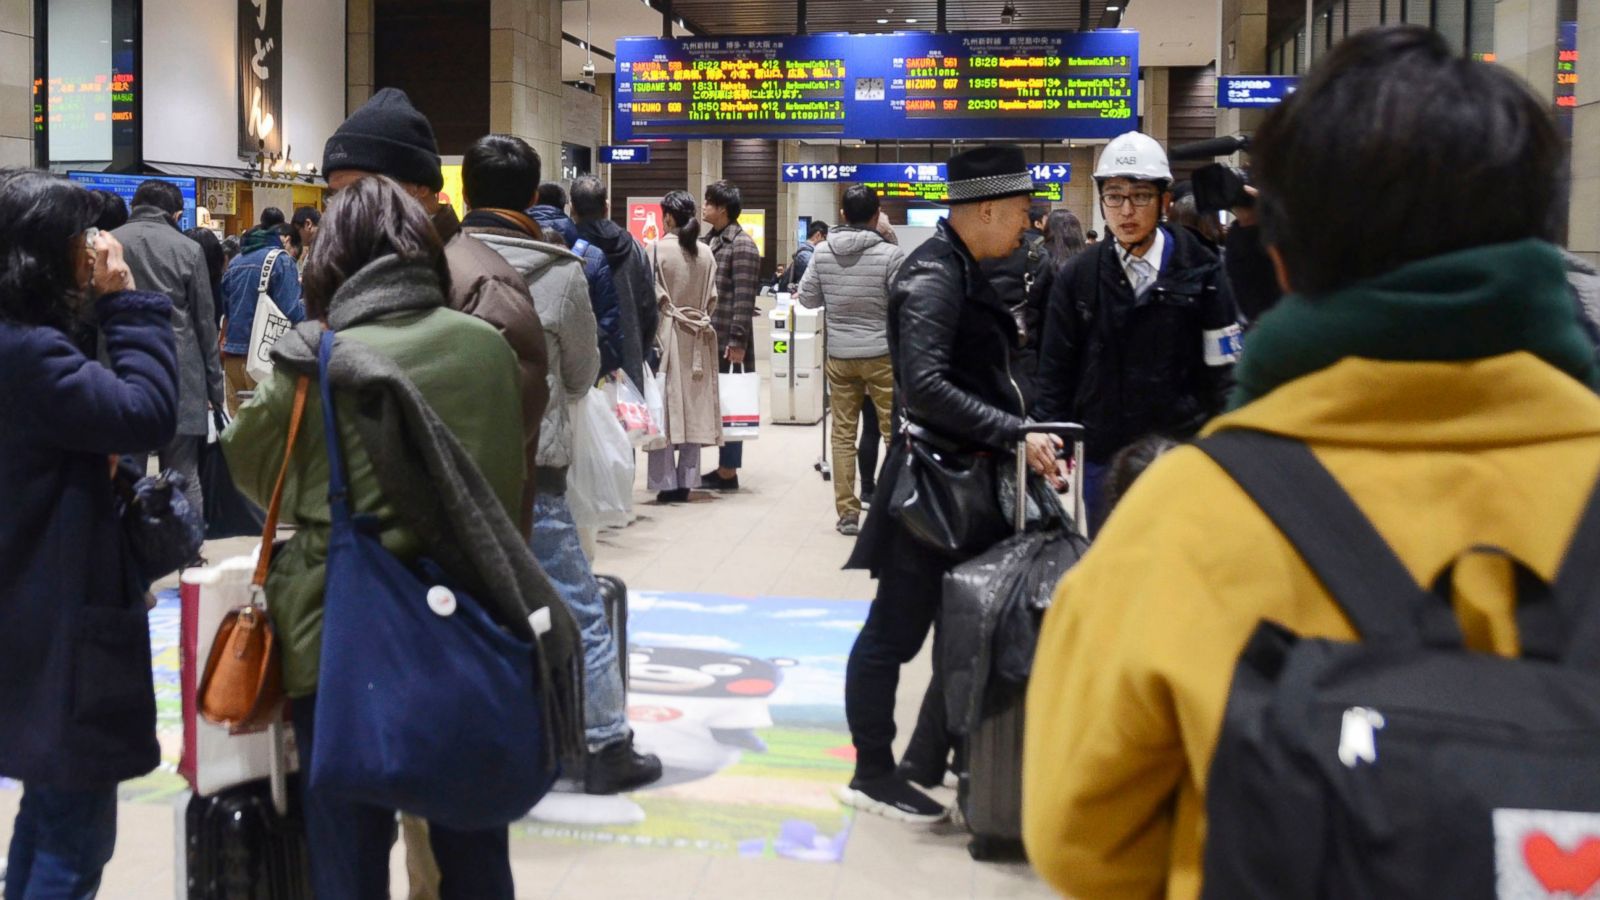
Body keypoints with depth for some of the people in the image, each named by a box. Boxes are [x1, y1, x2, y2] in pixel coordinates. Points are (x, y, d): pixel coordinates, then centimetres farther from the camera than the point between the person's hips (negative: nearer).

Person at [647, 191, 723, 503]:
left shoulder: (657, 249, -8)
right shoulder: (706, 254, 5)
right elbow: (713, 299, 7)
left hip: (665, 336, -4)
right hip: (697, 340, 4)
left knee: (663, 407, 0)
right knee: (694, 410, 7)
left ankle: (666, 483, -2)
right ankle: (686, 481, 9)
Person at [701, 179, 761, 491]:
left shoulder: (742, 245, -11)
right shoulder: (711, 240, 15)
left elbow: (744, 297, -17)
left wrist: (738, 340, -21)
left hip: (728, 339, -8)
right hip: (709, 336, 8)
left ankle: (728, 471, 5)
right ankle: (722, 468, 18)